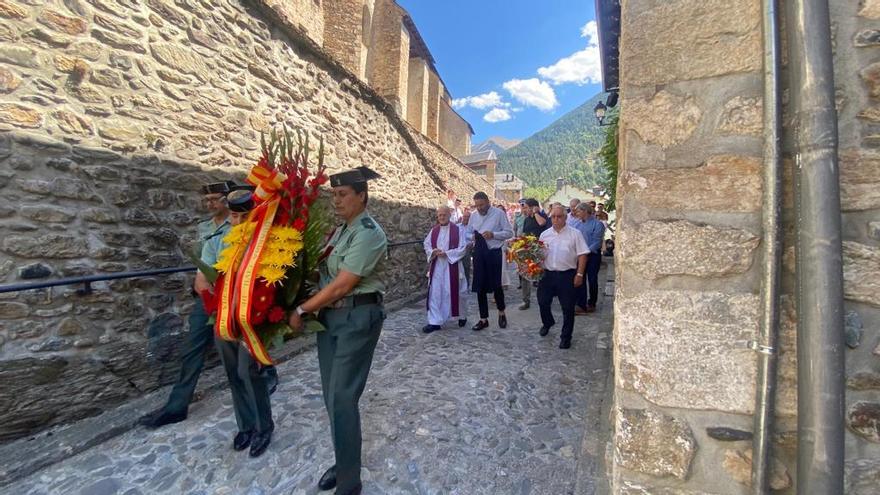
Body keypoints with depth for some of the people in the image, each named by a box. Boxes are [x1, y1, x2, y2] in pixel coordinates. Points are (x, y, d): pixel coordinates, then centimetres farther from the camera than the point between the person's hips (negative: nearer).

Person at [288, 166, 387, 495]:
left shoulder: (368, 234, -16)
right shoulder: (340, 230, 12)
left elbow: (342, 285, -18)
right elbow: (325, 272, 11)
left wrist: (302, 310, -9)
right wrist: (311, 310, 0)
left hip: (357, 317, -8)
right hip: (329, 315, 8)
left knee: (342, 398, -2)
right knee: (332, 394, 16)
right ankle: (344, 460, 37)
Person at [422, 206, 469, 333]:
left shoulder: (458, 230, -4)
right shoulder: (433, 231, 8)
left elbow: (462, 249, -9)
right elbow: (426, 245, 10)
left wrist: (446, 253, -17)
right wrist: (433, 252, -12)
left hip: (453, 266, -3)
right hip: (436, 266, 3)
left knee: (455, 292, 6)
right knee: (435, 293, 1)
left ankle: (462, 316, 30)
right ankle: (435, 322, 6)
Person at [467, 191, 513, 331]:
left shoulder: (499, 213, -6)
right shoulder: (473, 215, 8)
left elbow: (509, 232, -7)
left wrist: (493, 234, -21)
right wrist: (471, 237, -8)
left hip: (494, 253, -4)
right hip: (478, 253, 4)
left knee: (495, 285, 3)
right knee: (480, 287, 7)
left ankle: (501, 313, 32)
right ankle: (483, 319, 21)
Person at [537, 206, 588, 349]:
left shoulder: (575, 234, -3)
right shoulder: (545, 234, 8)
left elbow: (582, 255, -5)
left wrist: (579, 274, -9)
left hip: (567, 275, -3)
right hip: (547, 274, 3)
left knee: (568, 308, 4)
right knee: (543, 302, 11)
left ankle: (566, 337, 20)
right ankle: (547, 322, 41)